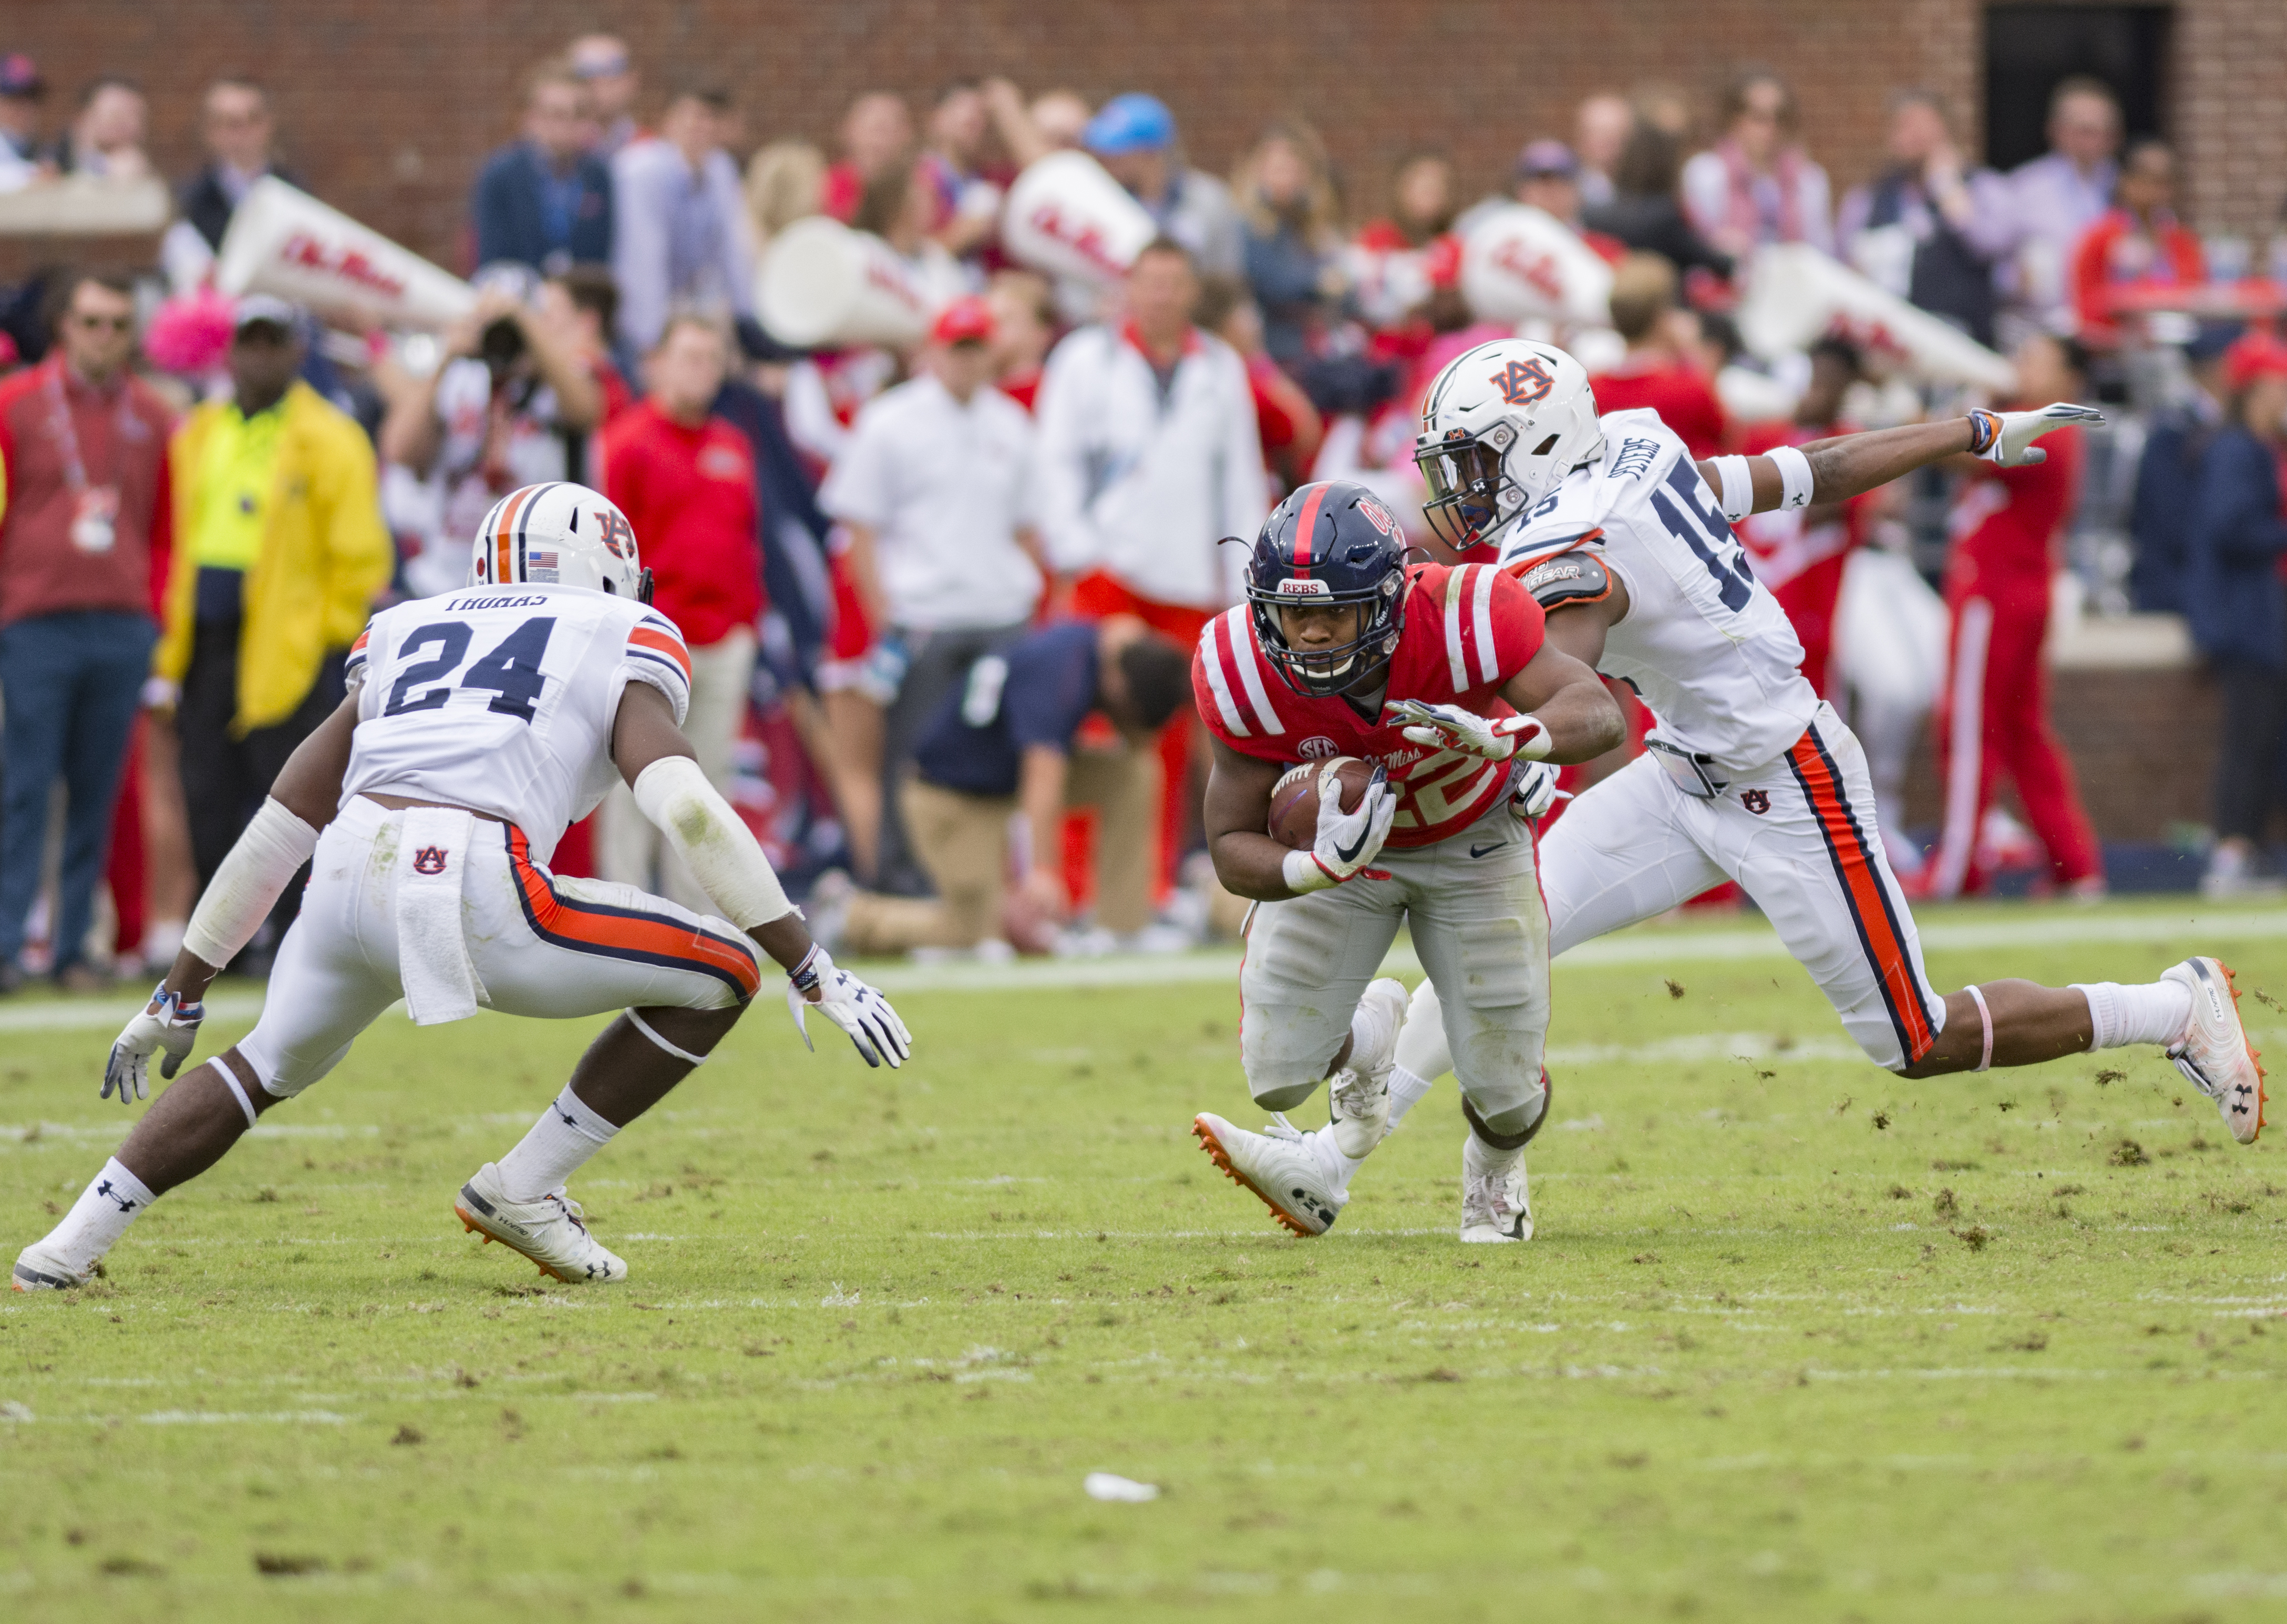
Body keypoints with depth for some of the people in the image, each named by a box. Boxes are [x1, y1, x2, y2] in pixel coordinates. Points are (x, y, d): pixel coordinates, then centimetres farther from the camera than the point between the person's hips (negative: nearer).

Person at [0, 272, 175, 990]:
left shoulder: (150, 418, 11)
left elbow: (165, 529, 15)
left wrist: (154, 618, 6)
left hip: (123, 630, 3)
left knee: (97, 793, 4)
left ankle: (73, 948, 8)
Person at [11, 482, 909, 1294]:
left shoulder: (411, 636, 29)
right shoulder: (619, 647, 16)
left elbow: (280, 826, 28)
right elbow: (688, 808, -1)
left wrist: (179, 994, 33)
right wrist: (813, 973, 1)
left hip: (350, 883, 6)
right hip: (475, 894, -5)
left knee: (264, 1067, 33)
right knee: (722, 975, 12)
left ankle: (72, 1244, 22)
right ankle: (521, 1190, 12)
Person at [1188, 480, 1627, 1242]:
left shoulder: (1459, 619, -38)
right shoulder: (1248, 672, -31)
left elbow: (1601, 715, -40)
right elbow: (1232, 847, -23)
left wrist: (1496, 736, -60)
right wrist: (1320, 869, -46)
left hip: (1470, 837, -1)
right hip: (1345, 837, 1)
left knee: (1506, 1089, -2)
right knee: (1280, 1075, -7)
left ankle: (1494, 1167, 38)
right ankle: (1366, 1040, 32)